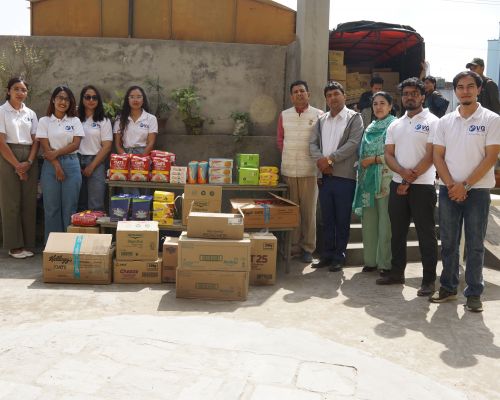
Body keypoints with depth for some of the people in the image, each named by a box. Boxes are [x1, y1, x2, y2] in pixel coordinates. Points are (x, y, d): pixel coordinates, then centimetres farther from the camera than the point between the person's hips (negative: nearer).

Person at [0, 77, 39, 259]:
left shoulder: (30, 113, 12)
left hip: (29, 159, 4)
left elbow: (35, 140, 8)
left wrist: (29, 162, -8)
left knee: (29, 201, 4)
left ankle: (27, 243, 12)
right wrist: (17, 165, -12)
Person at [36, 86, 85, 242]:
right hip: (51, 165, 0)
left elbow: (75, 144, -1)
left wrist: (56, 153, -11)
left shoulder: (75, 121, 8)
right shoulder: (44, 121, 5)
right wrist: (57, 166, -11)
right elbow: (45, 148, -2)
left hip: (71, 164, 1)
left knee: (70, 206, 1)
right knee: (51, 207, 2)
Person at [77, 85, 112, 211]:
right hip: (77, 163, 2)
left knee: (95, 205, -5)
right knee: (79, 204, 6)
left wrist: (92, 166, -7)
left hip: (95, 164, -2)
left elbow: (107, 146, -2)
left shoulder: (104, 121, 4)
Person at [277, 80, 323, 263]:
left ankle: (308, 248, 10)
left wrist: (316, 158, -1)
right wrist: (289, 154, 8)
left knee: (309, 210, 2)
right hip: (288, 170, 3)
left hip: (309, 170, -3)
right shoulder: (284, 115, 10)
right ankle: (293, 246, 17)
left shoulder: (318, 115, 0)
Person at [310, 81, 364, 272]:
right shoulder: (321, 120, 14)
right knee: (327, 218, 11)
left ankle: (339, 257, 12)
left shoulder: (354, 118, -1)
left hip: (345, 177, -4)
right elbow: (313, 143, 7)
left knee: (342, 220, 2)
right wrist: (320, 160, -12)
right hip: (325, 176, 5)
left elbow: (353, 143, -12)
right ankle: (327, 254, 20)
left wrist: (330, 158, -15)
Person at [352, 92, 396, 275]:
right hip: (368, 180, 6)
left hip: (385, 180, -6)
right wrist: (362, 164, 7)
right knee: (369, 221, 7)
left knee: (385, 223, -4)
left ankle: (386, 263, 4)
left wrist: (373, 160, -12)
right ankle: (370, 260, 15)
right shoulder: (370, 128, 18)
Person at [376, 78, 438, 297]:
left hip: (422, 186, -5)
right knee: (397, 232, 12)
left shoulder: (432, 122, -3)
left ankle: (429, 279, 6)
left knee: (426, 234, -1)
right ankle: (397, 272, 23)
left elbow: (431, 155, -11)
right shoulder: (395, 125, 14)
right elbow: (388, 154, 7)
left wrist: (411, 179, -13)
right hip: (398, 184, 6)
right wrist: (402, 172, -13)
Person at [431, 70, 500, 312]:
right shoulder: (445, 121, 8)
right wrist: (451, 185, -8)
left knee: (475, 244, 2)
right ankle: (448, 287, 20)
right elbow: (438, 156, 5)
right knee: (448, 242, 9)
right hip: (448, 190, 3)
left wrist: (465, 185, -13)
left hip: (477, 190, -3)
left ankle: (474, 293, 10)